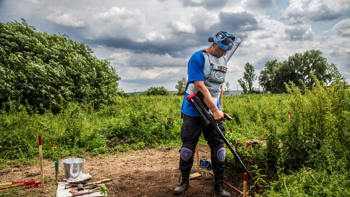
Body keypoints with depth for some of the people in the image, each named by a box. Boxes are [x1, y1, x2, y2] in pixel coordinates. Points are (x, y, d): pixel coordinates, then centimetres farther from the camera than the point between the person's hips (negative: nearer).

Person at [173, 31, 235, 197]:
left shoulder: (223, 60, 10)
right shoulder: (198, 58, -12)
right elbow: (201, 87, -20)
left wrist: (219, 107, 14)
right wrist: (215, 110, -20)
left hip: (214, 112, 5)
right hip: (194, 111, -5)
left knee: (219, 148, 3)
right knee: (188, 147, 5)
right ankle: (184, 182, 24)